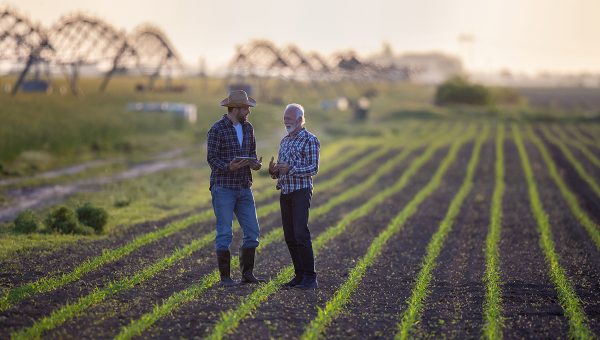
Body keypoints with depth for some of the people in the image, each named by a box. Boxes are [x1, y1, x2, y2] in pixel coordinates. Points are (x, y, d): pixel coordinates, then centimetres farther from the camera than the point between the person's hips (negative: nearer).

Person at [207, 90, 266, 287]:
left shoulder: (248, 128, 10)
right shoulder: (217, 130, -10)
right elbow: (212, 159, -11)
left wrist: (255, 163, -5)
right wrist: (229, 167, -29)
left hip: (244, 188, 6)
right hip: (223, 188, -6)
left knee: (252, 231, 4)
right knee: (224, 233, -3)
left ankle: (247, 274, 14)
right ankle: (225, 277, 4)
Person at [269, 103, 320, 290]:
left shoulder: (310, 140, -5)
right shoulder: (285, 141, 18)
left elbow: (313, 168, -12)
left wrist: (290, 169, -22)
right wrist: (273, 170, -3)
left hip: (301, 192, -7)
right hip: (285, 192, 7)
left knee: (301, 234, -15)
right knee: (289, 236, 5)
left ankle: (310, 278, -13)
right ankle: (299, 275, 11)